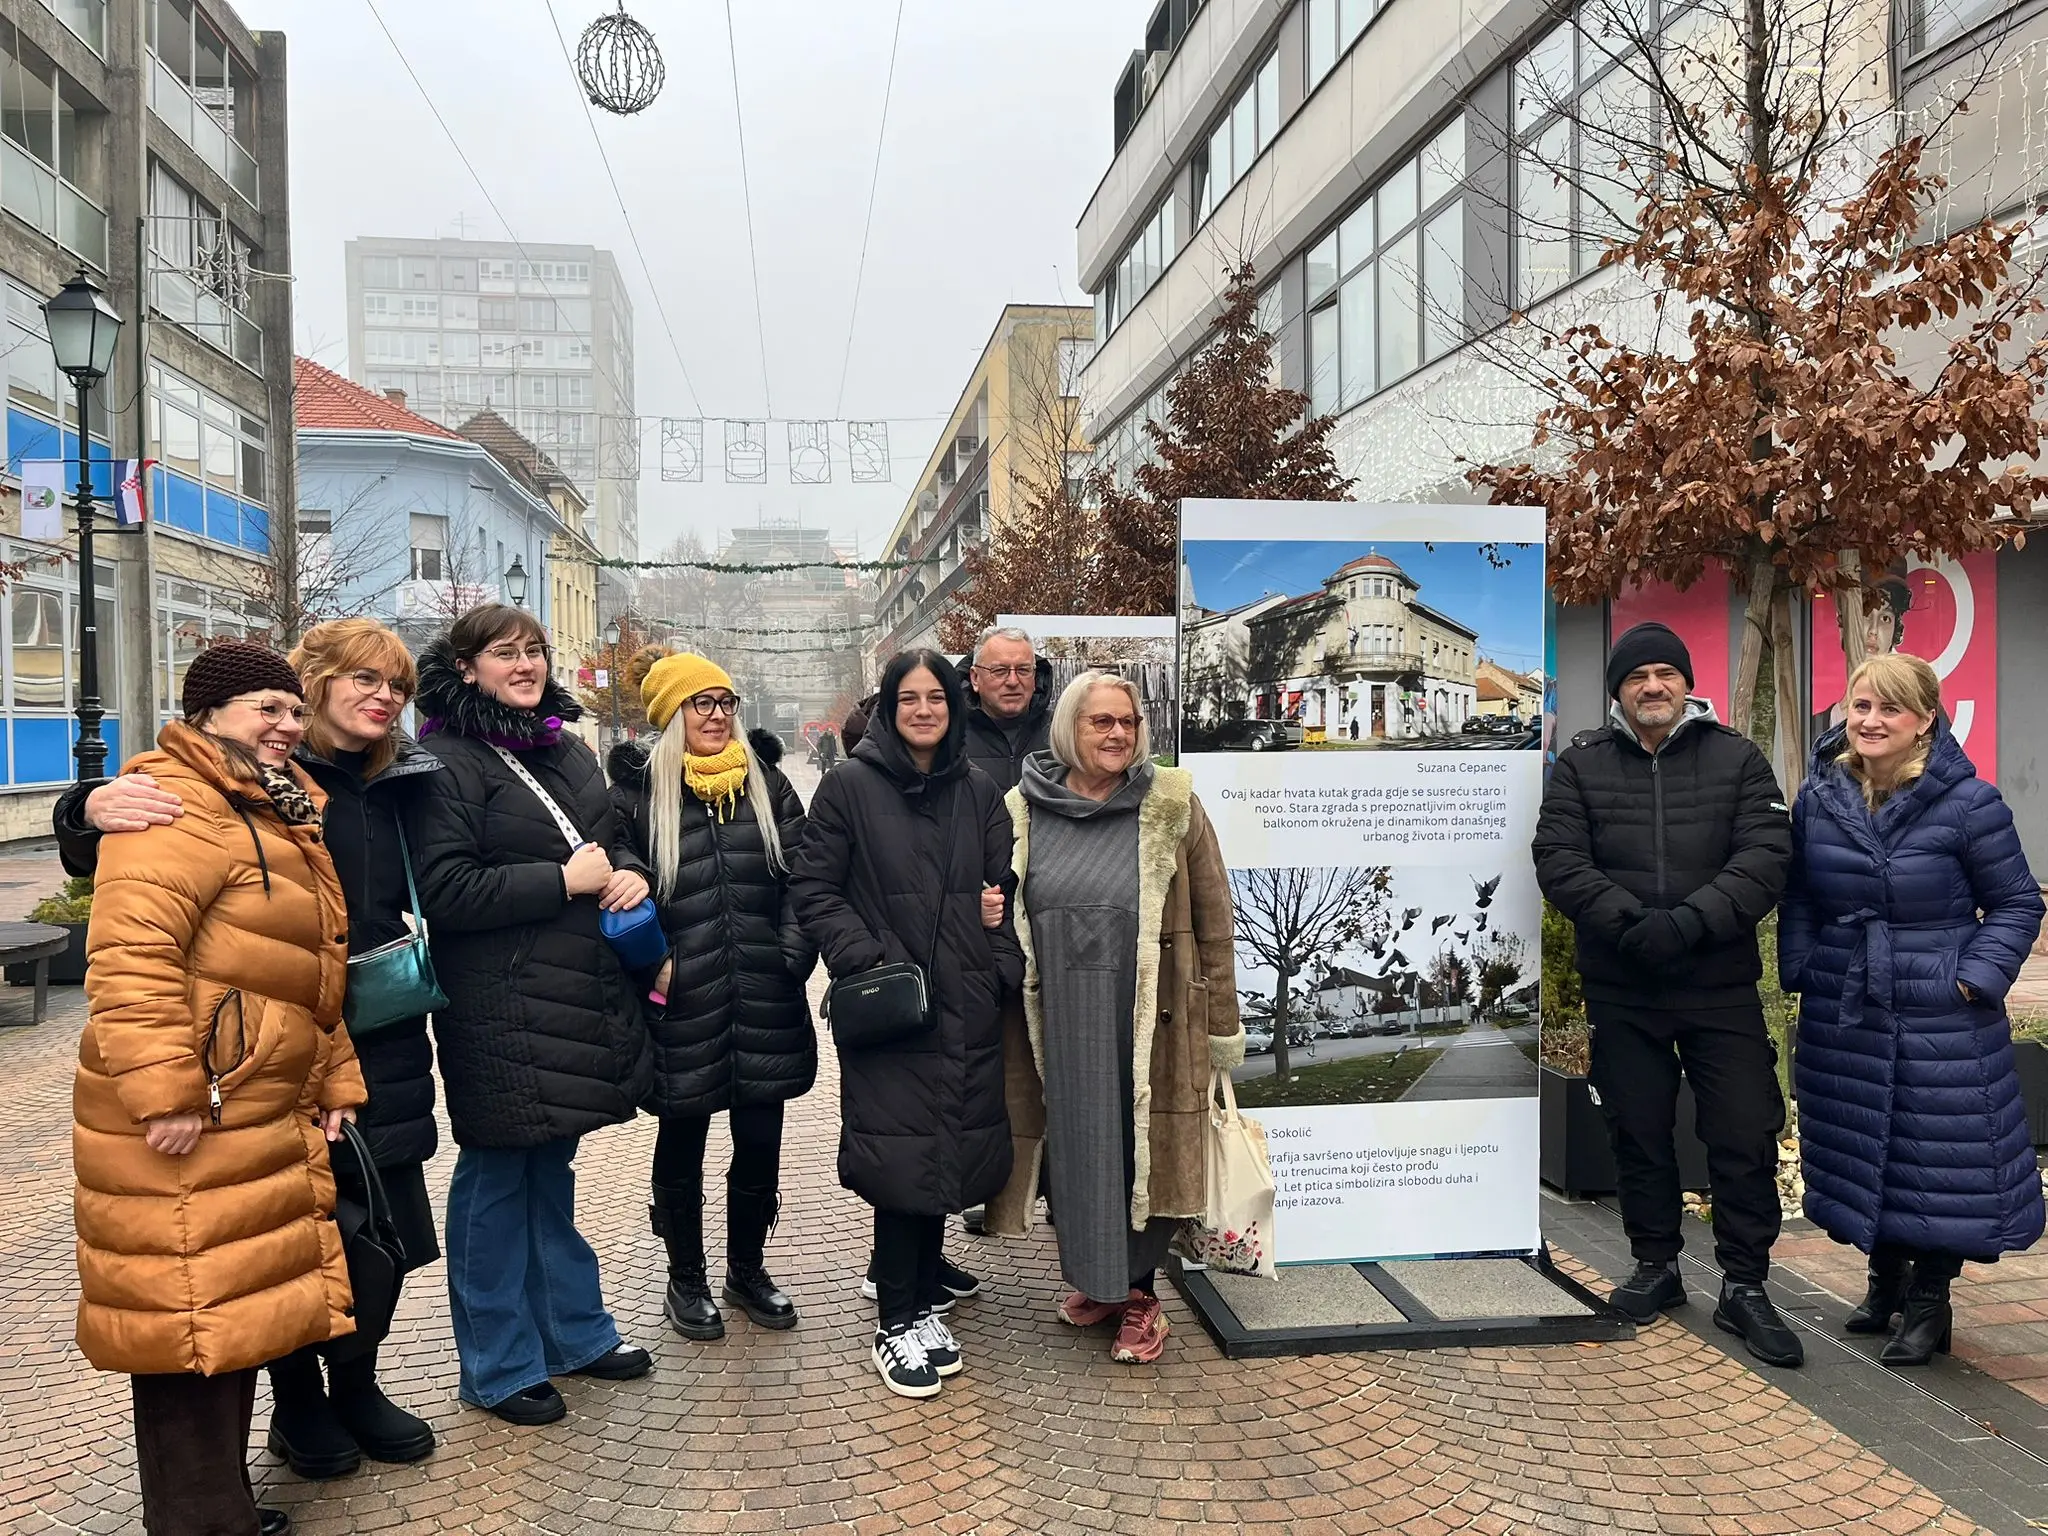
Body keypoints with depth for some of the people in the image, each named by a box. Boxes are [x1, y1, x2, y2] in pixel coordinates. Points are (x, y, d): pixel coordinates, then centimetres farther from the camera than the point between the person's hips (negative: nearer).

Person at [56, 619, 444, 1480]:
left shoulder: (396, 784, 7)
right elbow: (96, 858, -12)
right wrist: (95, 810, -32)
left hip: (379, 1049, 6)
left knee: (386, 1229, 13)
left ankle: (356, 1386, 35)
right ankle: (297, 1406, 30)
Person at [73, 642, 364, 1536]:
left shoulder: (280, 814, 18)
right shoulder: (175, 806, -14)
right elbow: (130, 955, -25)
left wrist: (332, 1083, 19)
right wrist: (164, 1093, -28)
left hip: (260, 1120, 10)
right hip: (180, 1127, -10)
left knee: (238, 1313, 18)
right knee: (191, 1324, -1)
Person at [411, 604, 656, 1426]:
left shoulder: (568, 751, 13)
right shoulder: (445, 764, -11)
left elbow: (614, 835, 23)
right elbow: (444, 891, -19)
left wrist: (629, 872, -1)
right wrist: (564, 880, -18)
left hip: (581, 1001, 7)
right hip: (499, 1009, -7)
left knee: (552, 1168, 20)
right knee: (496, 1180, 5)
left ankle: (572, 1329, 34)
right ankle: (499, 1365, 20)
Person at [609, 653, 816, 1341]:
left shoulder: (766, 783, 8)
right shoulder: (635, 793, -2)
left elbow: (801, 879, 6)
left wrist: (793, 957, -3)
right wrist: (648, 962, -9)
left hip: (765, 1002, 3)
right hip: (680, 1007, -3)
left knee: (760, 1139, 11)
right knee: (683, 1140, 11)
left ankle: (747, 1269, 31)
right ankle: (686, 1279, 29)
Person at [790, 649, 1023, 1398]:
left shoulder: (979, 793, 9)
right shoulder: (850, 787, -3)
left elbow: (1004, 888, 14)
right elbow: (813, 890, -5)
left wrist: (1004, 967, 2)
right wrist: (867, 963, -14)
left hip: (967, 1010, 4)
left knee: (948, 1156, 10)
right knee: (902, 1160, -1)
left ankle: (923, 1304, 27)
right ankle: (894, 1326, 14)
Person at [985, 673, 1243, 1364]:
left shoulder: (1172, 806, -4)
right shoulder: (1026, 811, 2)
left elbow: (1212, 917, -2)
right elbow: (1004, 913, 16)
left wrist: (1222, 1023, -2)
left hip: (1150, 1021, -2)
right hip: (1062, 1020, 2)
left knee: (1147, 1149, 6)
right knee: (1076, 1146, 12)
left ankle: (1139, 1291, 24)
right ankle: (1096, 1279, 33)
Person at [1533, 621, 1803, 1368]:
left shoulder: (1736, 758, 1)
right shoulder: (1581, 764, 2)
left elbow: (1765, 856, -9)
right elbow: (1559, 861, -7)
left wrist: (1689, 922, -23)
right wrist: (1628, 923, -21)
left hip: (1722, 986, -1)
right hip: (1620, 990, 1)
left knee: (1745, 1137, 1)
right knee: (1638, 1133, 12)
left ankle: (1744, 1287, 17)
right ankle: (1656, 1265, 31)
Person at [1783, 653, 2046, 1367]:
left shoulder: (1969, 802, -11)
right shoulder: (1819, 797, 1)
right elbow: (1799, 897, 11)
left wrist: (1978, 977, -12)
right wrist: (1799, 969, 1)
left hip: (1942, 1017, -4)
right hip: (1843, 1015, 4)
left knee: (1940, 1156, 4)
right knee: (1858, 1150, 14)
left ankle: (1929, 1302, 22)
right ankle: (1885, 1281, 34)